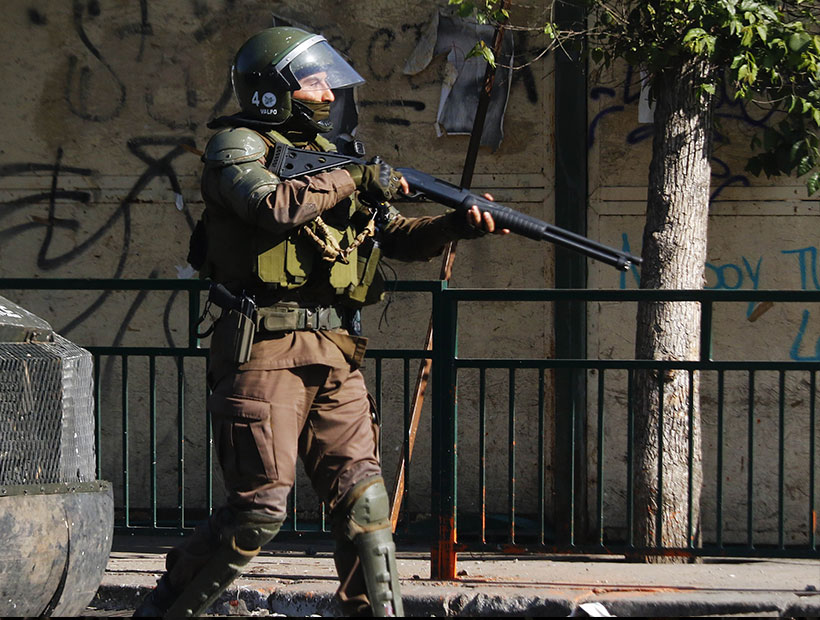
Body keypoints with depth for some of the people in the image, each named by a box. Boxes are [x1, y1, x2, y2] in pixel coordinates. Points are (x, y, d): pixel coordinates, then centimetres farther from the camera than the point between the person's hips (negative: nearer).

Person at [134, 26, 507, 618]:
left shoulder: (332, 157, 21)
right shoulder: (237, 145, 0)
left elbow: (396, 235, 19)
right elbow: (273, 204, -21)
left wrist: (456, 225, 1)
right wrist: (354, 181, -11)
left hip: (333, 354, 7)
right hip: (265, 349, -7)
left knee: (362, 497, -1)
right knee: (261, 507, -9)